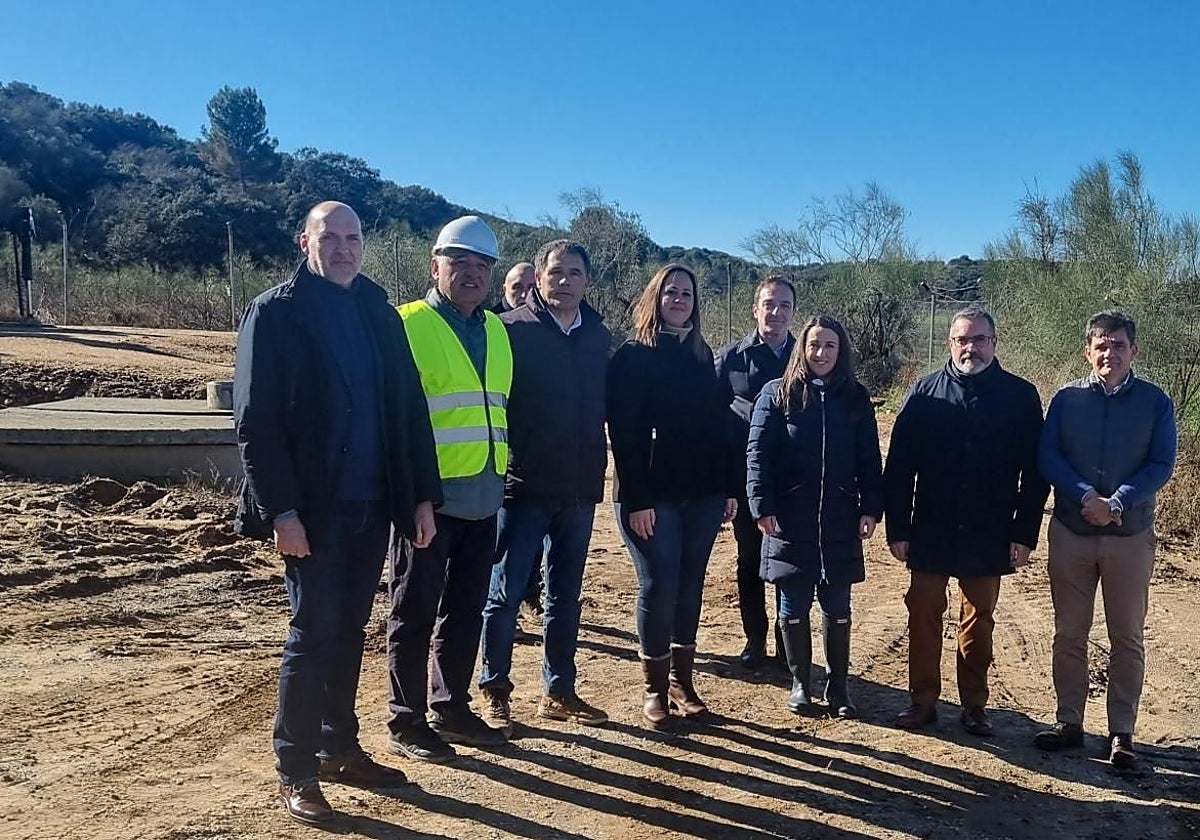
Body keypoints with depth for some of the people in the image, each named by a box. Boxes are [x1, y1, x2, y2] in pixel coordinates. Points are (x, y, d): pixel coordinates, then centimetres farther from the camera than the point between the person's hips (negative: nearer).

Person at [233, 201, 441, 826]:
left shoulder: (379, 313, 11)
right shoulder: (276, 312, -4)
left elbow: (409, 409, 10)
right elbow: (256, 419, -10)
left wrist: (422, 495, 6)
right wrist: (281, 510, -16)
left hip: (372, 505, 5)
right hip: (312, 509, -5)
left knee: (349, 630, 13)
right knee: (313, 634, 0)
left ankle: (339, 748, 28)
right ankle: (296, 774, 14)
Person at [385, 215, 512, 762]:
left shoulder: (497, 330, 14)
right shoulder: (407, 325, -6)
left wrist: (508, 471, 18)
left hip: (482, 496, 7)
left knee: (467, 609, 15)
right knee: (416, 610, 3)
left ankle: (451, 708, 29)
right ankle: (406, 721, 16)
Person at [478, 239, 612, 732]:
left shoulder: (599, 336, 9)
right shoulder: (512, 329, -6)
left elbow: (603, 405, 13)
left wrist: (595, 471, 7)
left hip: (579, 487, 5)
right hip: (524, 485, -5)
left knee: (565, 597, 13)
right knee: (505, 593, 2)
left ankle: (559, 691, 25)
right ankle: (495, 693, 16)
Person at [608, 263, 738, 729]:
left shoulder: (701, 355, 13)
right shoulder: (633, 354, -4)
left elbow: (718, 424, 13)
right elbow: (623, 431, -10)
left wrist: (728, 487, 8)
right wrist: (636, 498, -16)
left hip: (702, 493, 5)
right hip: (653, 495, -5)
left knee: (690, 587, 9)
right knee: (659, 587, -4)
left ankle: (681, 679, 21)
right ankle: (654, 687, 11)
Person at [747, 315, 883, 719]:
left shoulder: (855, 399, 6)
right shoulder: (778, 394, -1)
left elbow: (869, 461, 6)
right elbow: (758, 453, -5)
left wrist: (871, 508, -2)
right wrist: (762, 506, -12)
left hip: (839, 524, 2)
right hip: (790, 523, -1)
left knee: (837, 608, 9)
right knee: (794, 607, 8)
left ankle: (837, 685, 23)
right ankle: (800, 683, 23)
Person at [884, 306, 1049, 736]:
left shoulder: (1021, 396, -1)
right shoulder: (924, 392, -1)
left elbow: (1034, 472, 0)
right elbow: (899, 466, -2)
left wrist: (1024, 533, -4)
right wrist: (897, 529, -6)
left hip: (989, 535, 0)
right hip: (930, 532, 0)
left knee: (979, 621, 11)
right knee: (923, 616, 6)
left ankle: (974, 704, 24)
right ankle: (922, 699, 19)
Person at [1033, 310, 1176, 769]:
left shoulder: (1155, 402, 0)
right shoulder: (1066, 398, 2)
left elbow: (1161, 465, -5)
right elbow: (1046, 456, -4)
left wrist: (1117, 502, -20)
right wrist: (1086, 495, -19)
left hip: (1131, 535, -1)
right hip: (1071, 532, 1)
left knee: (1127, 638, 5)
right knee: (1069, 634, 8)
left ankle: (1122, 733, 15)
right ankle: (1069, 722, 19)